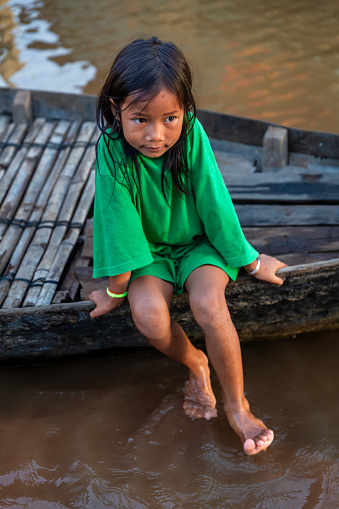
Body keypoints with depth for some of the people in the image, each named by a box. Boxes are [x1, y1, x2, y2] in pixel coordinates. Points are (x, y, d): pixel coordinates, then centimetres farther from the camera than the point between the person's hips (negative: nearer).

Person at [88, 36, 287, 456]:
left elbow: (215, 205, -14)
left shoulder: (193, 136, -23)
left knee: (208, 303, -28)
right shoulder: (112, 152, -23)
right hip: (149, 250, 1)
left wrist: (250, 261, -5)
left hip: (198, 241, 0)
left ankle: (237, 404, -6)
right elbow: (118, 224, -17)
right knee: (147, 315, -26)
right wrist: (116, 289, -8)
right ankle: (195, 365, 7)